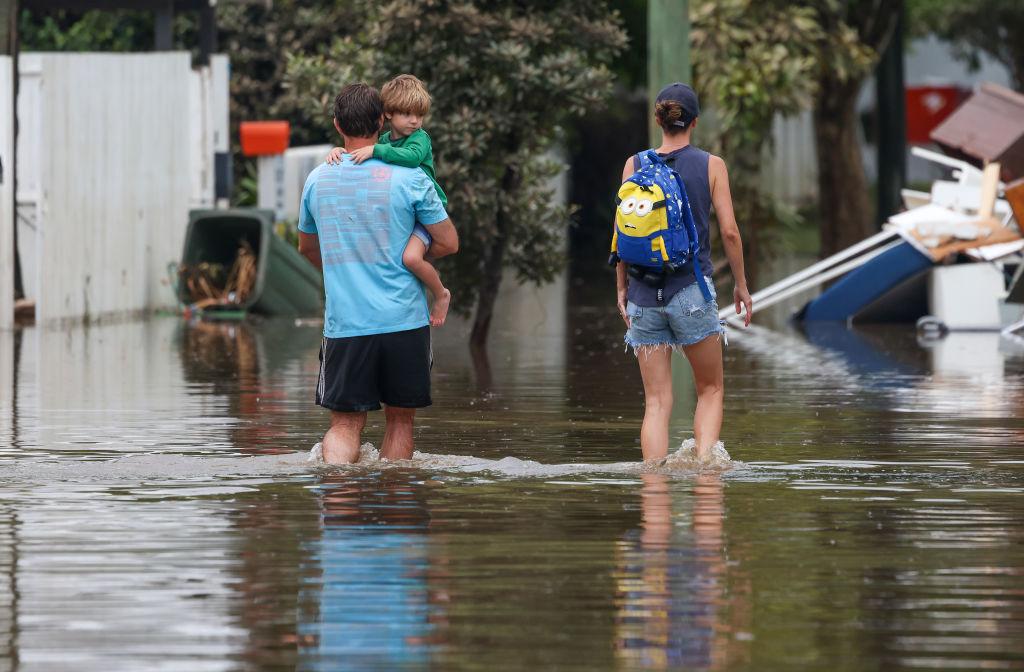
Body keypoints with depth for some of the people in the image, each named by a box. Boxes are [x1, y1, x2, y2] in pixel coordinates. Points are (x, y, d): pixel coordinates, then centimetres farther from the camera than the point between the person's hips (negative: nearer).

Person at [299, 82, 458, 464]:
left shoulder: (317, 180, 5)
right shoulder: (409, 179, -6)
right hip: (403, 320, -2)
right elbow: (448, 243, 0)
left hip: (343, 327, 2)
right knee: (399, 418, 12)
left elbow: (307, 246, 21)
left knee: (344, 424, 3)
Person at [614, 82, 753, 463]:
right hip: (692, 289, -2)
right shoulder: (711, 166, -1)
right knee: (711, 390, 12)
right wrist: (741, 285, 9)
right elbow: (729, 231, -3)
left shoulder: (635, 165, 3)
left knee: (657, 402, 5)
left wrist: (622, 288, 12)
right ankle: (704, 462, -7)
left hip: (644, 293, 2)